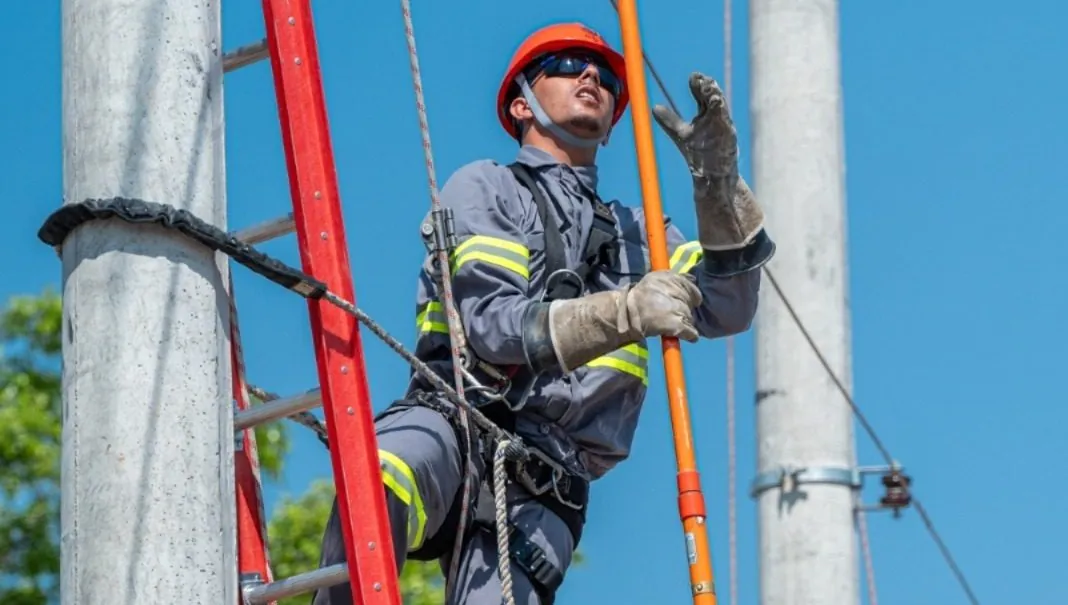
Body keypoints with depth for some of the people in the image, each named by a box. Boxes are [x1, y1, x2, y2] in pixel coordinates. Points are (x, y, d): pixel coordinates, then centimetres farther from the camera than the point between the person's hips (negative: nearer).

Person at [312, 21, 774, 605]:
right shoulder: (485, 186, 13)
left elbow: (728, 310, 10)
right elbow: (493, 324, -4)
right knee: (375, 492, -39)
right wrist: (627, 312, -19)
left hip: (540, 489, 4)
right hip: (454, 426, -3)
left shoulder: (635, 233, 28)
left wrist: (718, 180, -3)